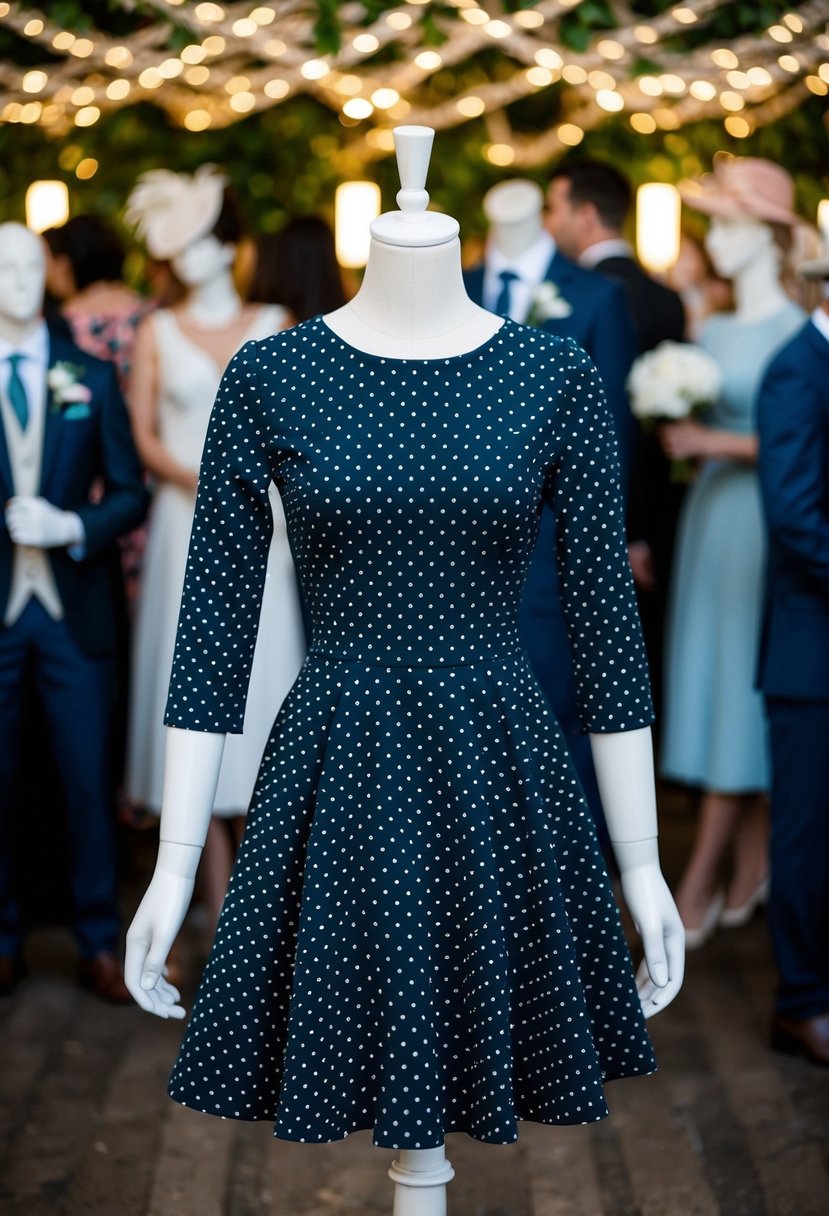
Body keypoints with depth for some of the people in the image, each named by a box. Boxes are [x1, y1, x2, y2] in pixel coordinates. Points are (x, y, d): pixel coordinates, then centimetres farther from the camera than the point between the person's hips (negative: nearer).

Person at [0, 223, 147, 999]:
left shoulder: (91, 379, 6)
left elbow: (129, 495, 5)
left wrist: (72, 526, -11)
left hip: (74, 609, 1)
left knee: (88, 781, 3)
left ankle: (98, 943, 14)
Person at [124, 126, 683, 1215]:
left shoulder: (559, 379, -2)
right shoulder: (268, 379, -2)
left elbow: (606, 619, 2)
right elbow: (214, 621, 0)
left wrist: (643, 863, 3)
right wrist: (173, 867, -2)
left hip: (498, 778, 0)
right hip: (335, 778, 0)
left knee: (449, 1073, 9)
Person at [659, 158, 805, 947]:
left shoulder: (801, 330, -10)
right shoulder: (712, 332, 12)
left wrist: (717, 442, -19)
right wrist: (677, 433, -6)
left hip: (766, 519, -7)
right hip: (710, 511, 7)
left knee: (740, 689, -4)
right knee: (714, 685, 8)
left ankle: (700, 883, -1)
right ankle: (752, 866, 17)